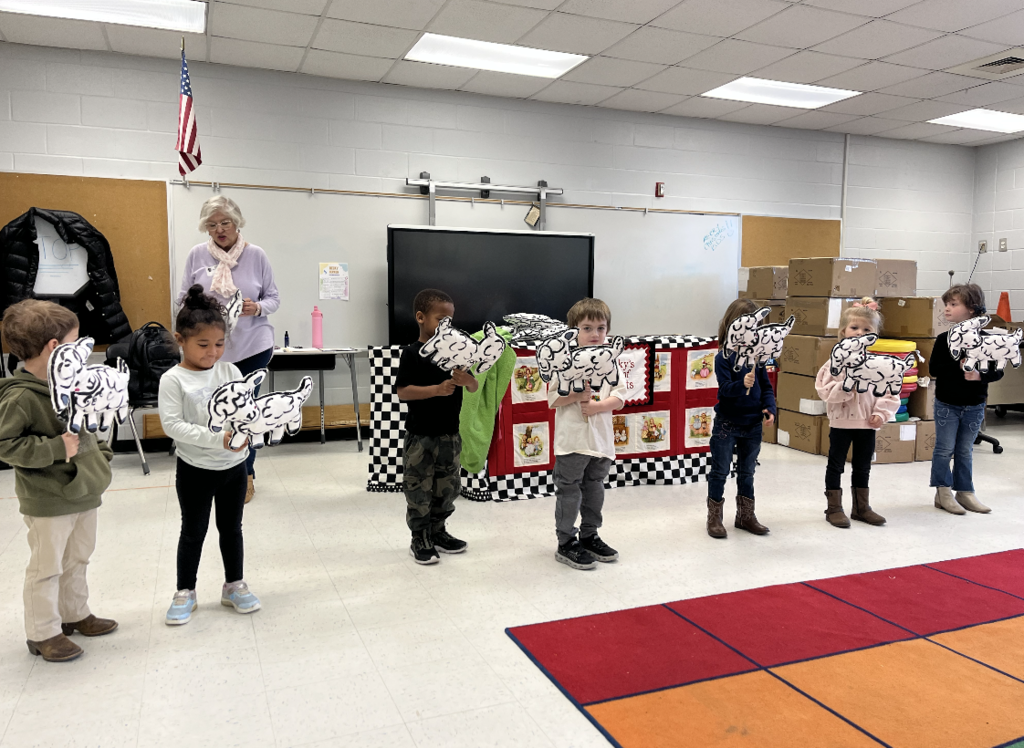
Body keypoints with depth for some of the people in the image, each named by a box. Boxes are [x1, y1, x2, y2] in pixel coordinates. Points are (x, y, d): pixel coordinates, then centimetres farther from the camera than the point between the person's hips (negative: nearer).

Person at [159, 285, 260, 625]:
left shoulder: (230, 371, -1)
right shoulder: (173, 380, -12)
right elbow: (172, 424, -20)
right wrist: (215, 439, -29)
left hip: (234, 465, 3)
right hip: (196, 469, -3)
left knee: (231, 527, 16)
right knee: (193, 531, 11)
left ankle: (234, 585, 32)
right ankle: (185, 593, 28)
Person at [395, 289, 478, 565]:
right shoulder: (412, 353, -10)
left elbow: (474, 386, 7)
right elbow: (402, 391, -17)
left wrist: (467, 380, -16)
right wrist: (437, 389, -25)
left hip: (450, 433, 6)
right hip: (421, 435, -6)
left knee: (448, 487, 15)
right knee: (419, 490, 3)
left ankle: (438, 532, 31)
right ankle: (420, 541, 16)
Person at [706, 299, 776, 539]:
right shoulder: (723, 357, -12)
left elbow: (766, 386, 6)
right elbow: (724, 389, -20)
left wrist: (769, 408, -9)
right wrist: (742, 384, -39)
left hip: (753, 424, 5)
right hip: (727, 423, -4)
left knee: (747, 472, 17)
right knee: (720, 472, 6)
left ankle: (746, 516, 30)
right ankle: (714, 518, 18)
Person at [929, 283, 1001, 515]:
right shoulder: (944, 339, -6)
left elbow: (998, 371, -3)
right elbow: (934, 368, -12)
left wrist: (980, 375, -23)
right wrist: (959, 367, -24)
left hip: (974, 406, 1)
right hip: (947, 404, -1)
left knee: (965, 451, 12)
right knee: (945, 449, 3)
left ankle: (964, 492, 22)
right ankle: (943, 493, 12)